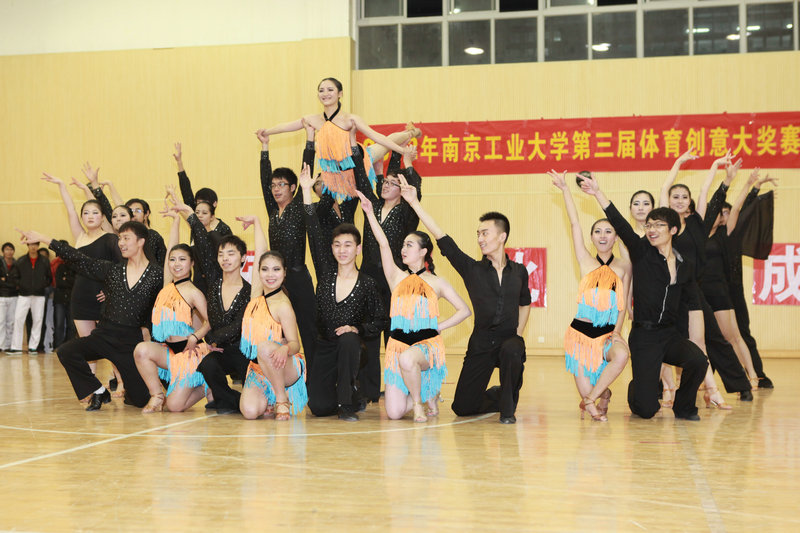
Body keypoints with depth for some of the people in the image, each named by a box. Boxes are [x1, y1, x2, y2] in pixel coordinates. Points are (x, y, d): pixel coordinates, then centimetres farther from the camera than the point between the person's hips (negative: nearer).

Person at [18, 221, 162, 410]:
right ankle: (98, 392, -2)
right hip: (103, 335, 3)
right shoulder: (112, 269, 5)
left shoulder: (156, 275, -4)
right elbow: (78, 259, 3)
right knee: (65, 351, -23)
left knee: (140, 400, -5)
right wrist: (42, 239, -1)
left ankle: (126, 393, 35)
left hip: (132, 341, -3)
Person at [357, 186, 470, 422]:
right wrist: (370, 213, -4)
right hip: (398, 344, 3)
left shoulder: (436, 282, 8)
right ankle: (425, 394, 25)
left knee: (407, 359, -41)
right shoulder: (397, 277, 11)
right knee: (394, 413, -9)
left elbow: (464, 310, 9)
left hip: (427, 345, -3)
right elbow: (383, 244, 1)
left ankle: (421, 400, -11)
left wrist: (438, 327, 0)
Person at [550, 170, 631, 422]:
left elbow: (623, 304, 4)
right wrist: (564, 189, -3)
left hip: (608, 332, 0)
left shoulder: (624, 266, 6)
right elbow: (574, 223, -1)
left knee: (622, 354, -34)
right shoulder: (586, 262, 4)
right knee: (585, 387, -7)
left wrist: (617, 331, -10)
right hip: (581, 331, 0)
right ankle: (602, 395, 31)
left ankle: (591, 399, -12)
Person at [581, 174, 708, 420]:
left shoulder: (685, 266, 9)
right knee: (646, 410, -8)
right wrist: (598, 193, -18)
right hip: (644, 336, -3)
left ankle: (683, 407, -1)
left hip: (670, 334, 3)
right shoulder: (642, 253, -1)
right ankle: (636, 390, 32)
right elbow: (620, 225, -11)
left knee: (698, 361, -30)